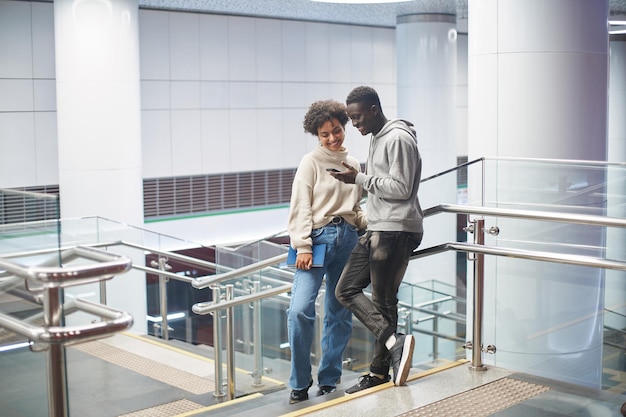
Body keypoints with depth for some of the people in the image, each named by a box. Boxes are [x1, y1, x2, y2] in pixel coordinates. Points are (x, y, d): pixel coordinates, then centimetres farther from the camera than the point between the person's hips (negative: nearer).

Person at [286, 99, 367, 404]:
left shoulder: (353, 164, 15)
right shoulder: (311, 163, 0)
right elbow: (300, 208, -6)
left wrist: (371, 223, 2)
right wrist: (302, 246, -15)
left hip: (347, 239, 5)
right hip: (318, 238, -5)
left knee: (340, 314, 8)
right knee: (300, 310, -17)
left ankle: (328, 379, 21)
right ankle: (300, 382, -2)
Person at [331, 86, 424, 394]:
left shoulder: (398, 139, -13)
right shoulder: (377, 139, 18)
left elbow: (401, 188, -19)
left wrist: (360, 179, -15)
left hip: (395, 232, -10)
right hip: (376, 230, 10)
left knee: (383, 301, -3)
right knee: (346, 290, 4)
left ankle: (380, 372, 6)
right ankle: (394, 343, -1)